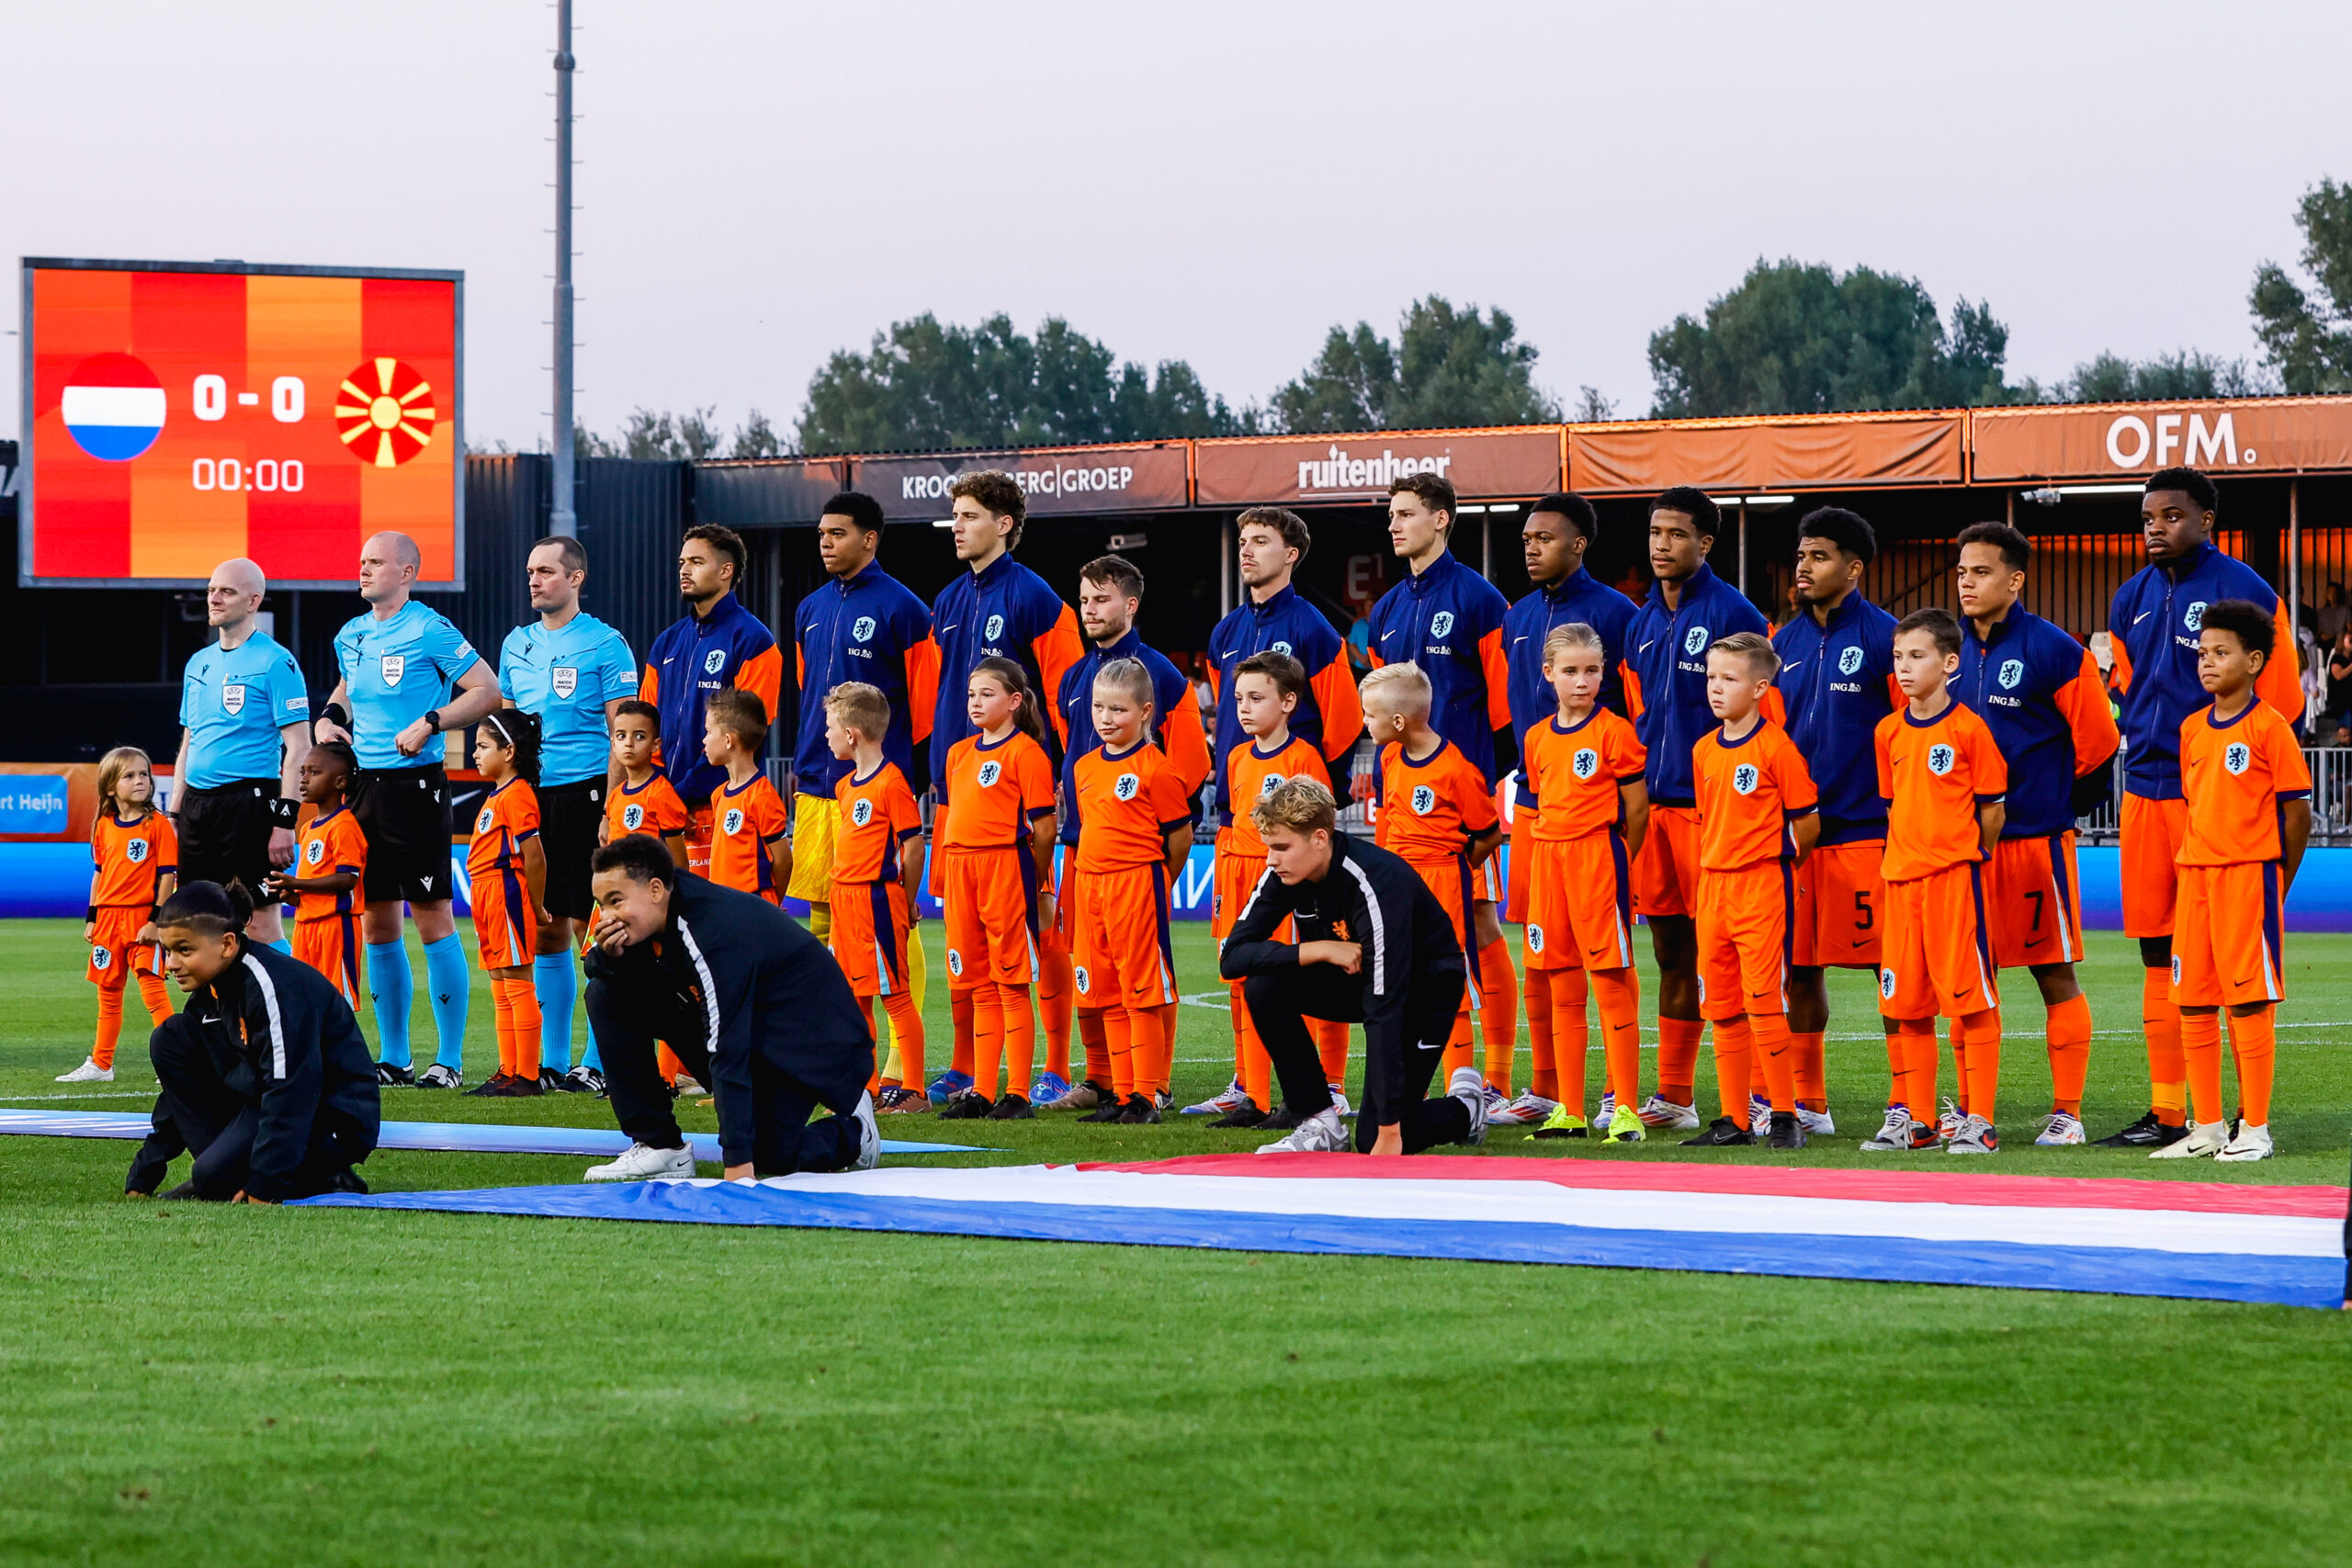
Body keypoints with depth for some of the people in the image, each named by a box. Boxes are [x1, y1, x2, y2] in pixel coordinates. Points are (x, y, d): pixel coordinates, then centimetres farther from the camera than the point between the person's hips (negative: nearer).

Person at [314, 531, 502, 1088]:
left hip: (414, 785, -7)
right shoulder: (351, 635, 13)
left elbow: (488, 689, -9)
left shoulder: (430, 632, -8)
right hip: (362, 786, 7)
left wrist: (431, 722, -17)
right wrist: (328, 717, 12)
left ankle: (450, 1059, -2)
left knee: (432, 918, -6)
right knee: (377, 925, 9)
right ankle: (393, 1056, 16)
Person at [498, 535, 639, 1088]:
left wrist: (613, 809, -14)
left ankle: (597, 1060, -2)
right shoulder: (517, 644, 15)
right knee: (544, 933, 7)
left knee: (590, 927, -6)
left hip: (585, 793, -6)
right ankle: (551, 1061, 12)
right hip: (529, 796, 6)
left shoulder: (605, 644, -3)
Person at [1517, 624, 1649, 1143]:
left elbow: (1636, 812, -3)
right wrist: (1552, 855, 10)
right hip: (1547, 861, 6)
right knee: (1561, 988, 9)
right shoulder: (1537, 738, 12)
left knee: (1613, 983, -7)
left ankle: (1624, 1108, -6)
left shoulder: (1614, 732, -5)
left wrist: (1613, 865, -1)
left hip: (1600, 859, -6)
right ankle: (1570, 1112, 14)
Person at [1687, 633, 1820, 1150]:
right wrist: (1716, 864, 14)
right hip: (1713, 886, 7)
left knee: (1764, 1001, -9)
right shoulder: (1704, 750, 11)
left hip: (1764, 885, -7)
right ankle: (1735, 1119, 14)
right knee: (1722, 1006, 8)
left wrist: (1776, 863, 4)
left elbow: (1807, 822, -7)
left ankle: (1784, 1116, -2)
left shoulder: (1776, 747, -10)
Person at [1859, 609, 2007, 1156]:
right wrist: (1907, 852, 12)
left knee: (1970, 997, -5)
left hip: (1955, 875, -6)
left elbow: (1992, 808, -3)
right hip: (1902, 878, 6)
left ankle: (1979, 1120, -2)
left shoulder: (1968, 729, -7)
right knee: (1905, 1002, 9)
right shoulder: (1889, 732, 10)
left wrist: (1969, 855, 3)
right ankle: (1913, 1118, 17)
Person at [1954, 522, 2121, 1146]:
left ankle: (2066, 1111, 5)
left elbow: (2097, 739, -4)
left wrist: (2062, 807, 3)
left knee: (2056, 975, 0)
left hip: (2037, 838, -5)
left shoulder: (2055, 651, -7)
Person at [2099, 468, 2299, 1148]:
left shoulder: (2242, 592, -7)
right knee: (2159, 957, 8)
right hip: (2146, 793, 6)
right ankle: (2166, 1113, 14)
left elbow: (2279, 701, -5)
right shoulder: (2132, 599, 12)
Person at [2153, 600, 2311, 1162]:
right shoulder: (2192, 729, 11)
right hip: (2196, 874, 7)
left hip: (2250, 875, -7)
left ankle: (2255, 1130, 1)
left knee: (2248, 1000, -5)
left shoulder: (2269, 727, -8)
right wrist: (2199, 863, 11)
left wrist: (2275, 880, -3)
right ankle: (2206, 1126, 15)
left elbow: (2297, 808, -7)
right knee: (2194, 1004, 7)